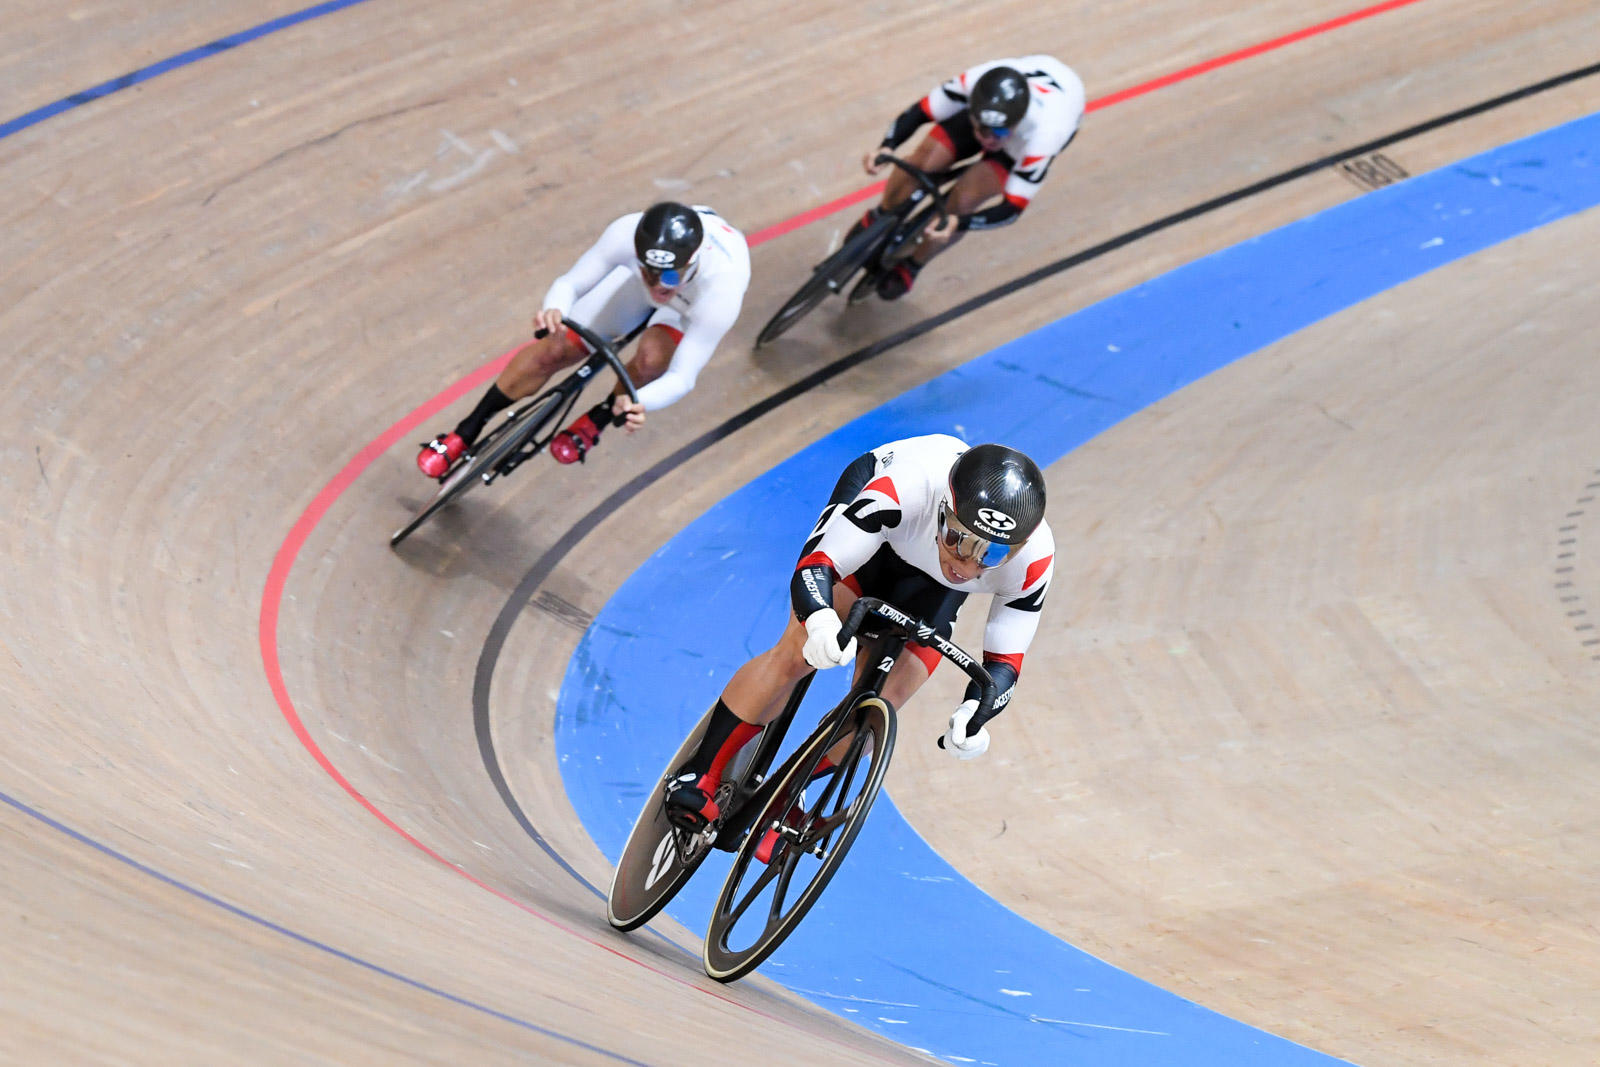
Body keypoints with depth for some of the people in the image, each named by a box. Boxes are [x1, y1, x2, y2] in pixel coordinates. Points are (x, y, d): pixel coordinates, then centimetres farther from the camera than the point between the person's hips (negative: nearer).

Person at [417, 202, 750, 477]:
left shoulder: (722, 287, -47)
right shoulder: (628, 233, -42)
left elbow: (682, 376, -42)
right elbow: (569, 284, -30)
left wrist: (639, 403, -63)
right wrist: (554, 310, -54)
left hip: (695, 303, -2)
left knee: (652, 360, -31)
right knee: (552, 350, -6)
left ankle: (599, 418, 3)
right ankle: (465, 434, 16)